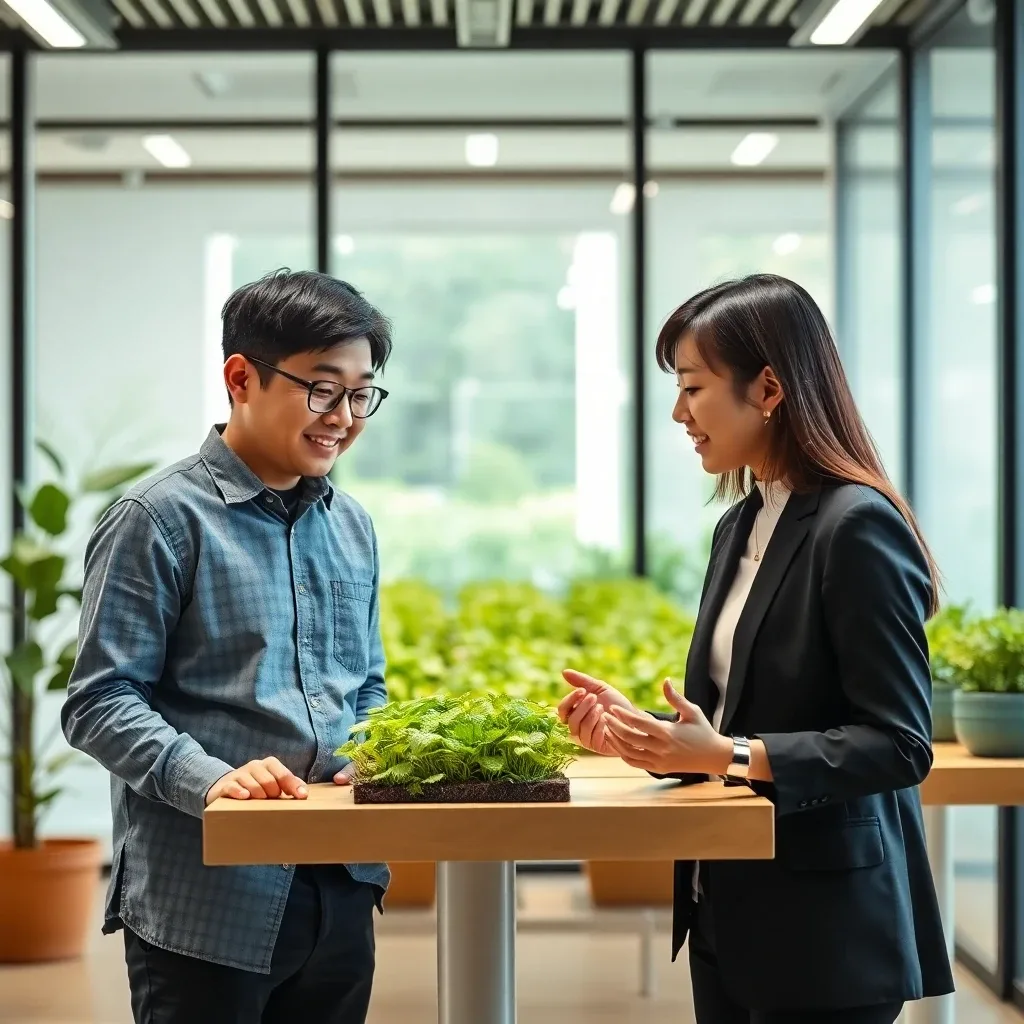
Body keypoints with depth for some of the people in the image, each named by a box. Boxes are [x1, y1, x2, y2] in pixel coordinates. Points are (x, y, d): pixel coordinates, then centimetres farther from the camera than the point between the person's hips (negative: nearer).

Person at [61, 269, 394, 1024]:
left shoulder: (352, 527, 13)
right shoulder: (162, 519, -7)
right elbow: (100, 703, -11)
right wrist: (211, 780, -24)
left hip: (340, 893, 6)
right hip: (207, 904, -6)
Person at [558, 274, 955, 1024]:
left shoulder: (857, 525, -16)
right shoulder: (740, 526, 11)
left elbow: (899, 745, -19)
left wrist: (728, 756, -26)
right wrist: (642, 729, 0)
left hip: (824, 926, -8)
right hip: (731, 912, 8)